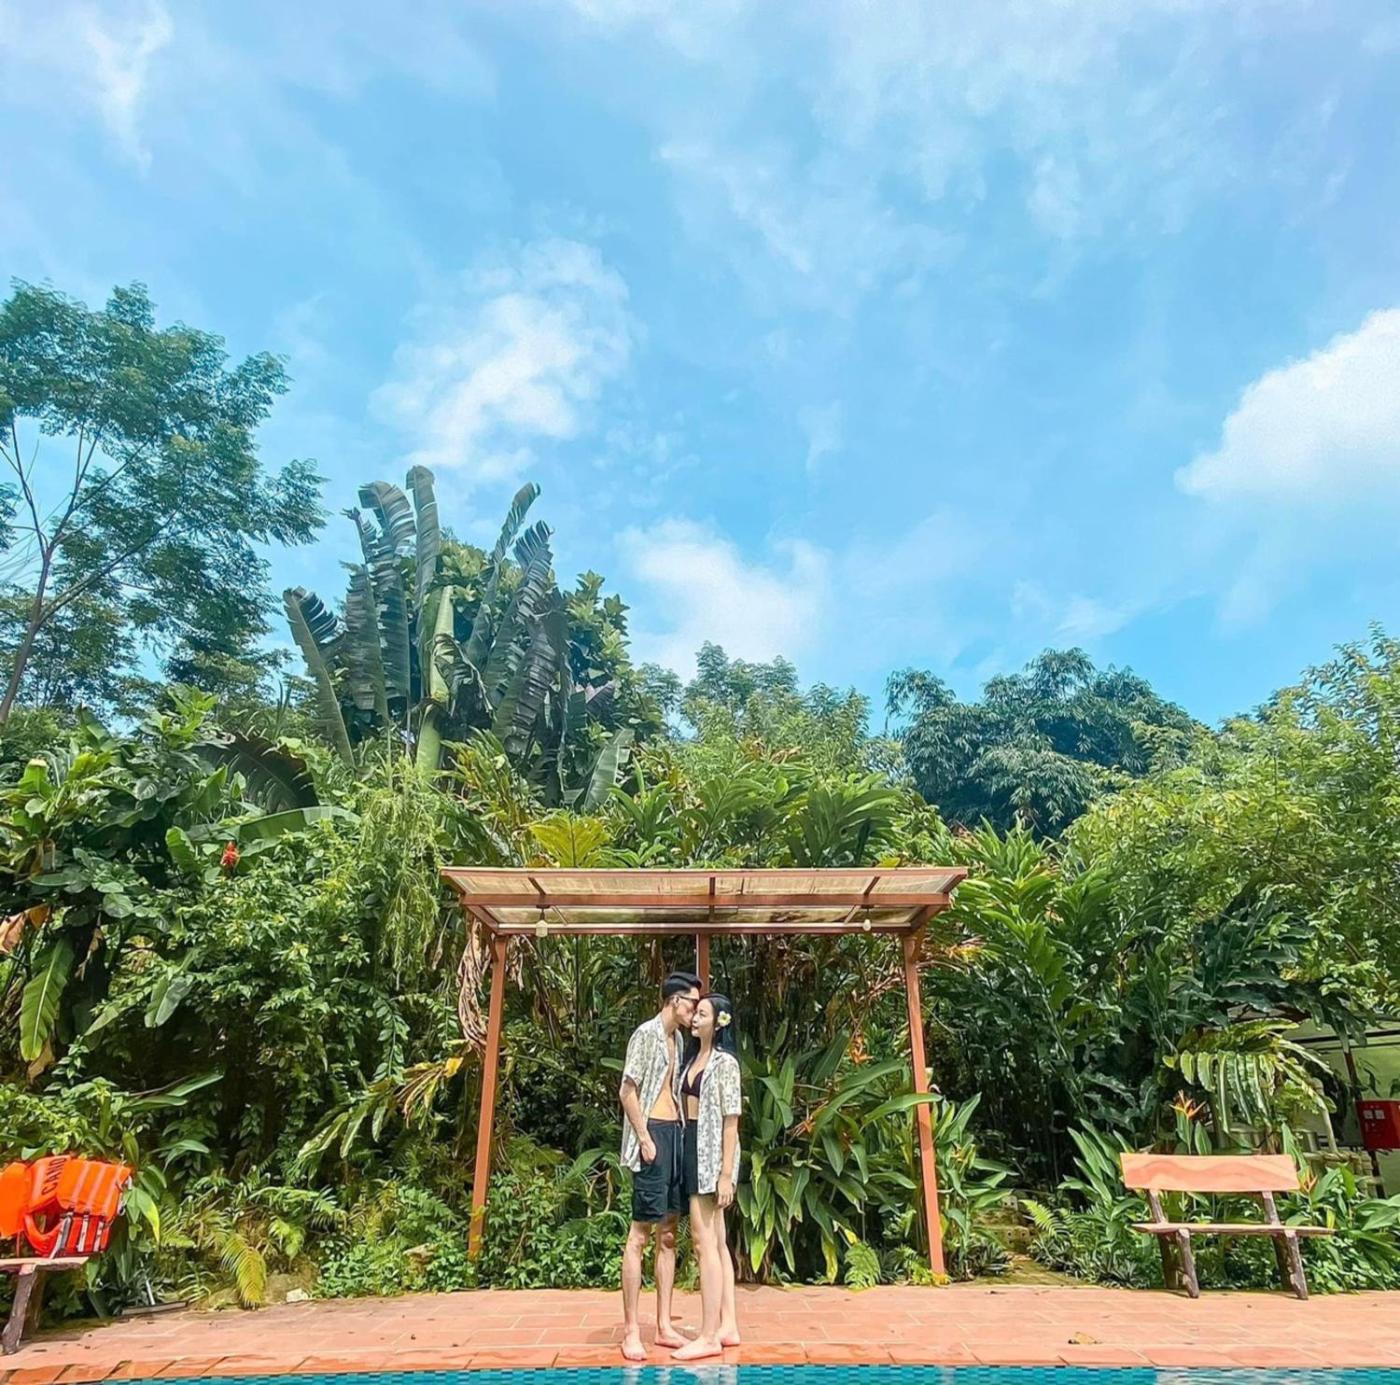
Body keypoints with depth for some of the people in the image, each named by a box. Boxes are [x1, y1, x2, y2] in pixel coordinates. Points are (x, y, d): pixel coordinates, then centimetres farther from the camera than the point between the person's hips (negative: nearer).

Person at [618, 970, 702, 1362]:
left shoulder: (677, 1038, 15)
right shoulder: (647, 1033, -10)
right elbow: (627, 1091, -13)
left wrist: (680, 1135, 12)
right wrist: (645, 1138, -15)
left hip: (675, 1134, 9)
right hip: (653, 1135, -9)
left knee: (668, 1234, 11)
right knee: (640, 1234, -3)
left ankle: (664, 1325, 18)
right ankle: (630, 1330, 4)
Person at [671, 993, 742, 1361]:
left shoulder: (725, 1062, -12)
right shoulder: (693, 1058, 12)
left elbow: (731, 1121, -15)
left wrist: (727, 1173, -18)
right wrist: (687, 1157, 10)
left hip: (712, 1153, -8)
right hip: (692, 1150, 8)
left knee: (704, 1240, -6)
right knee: (717, 1241, 13)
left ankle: (709, 1335, 1)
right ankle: (728, 1326, 20)